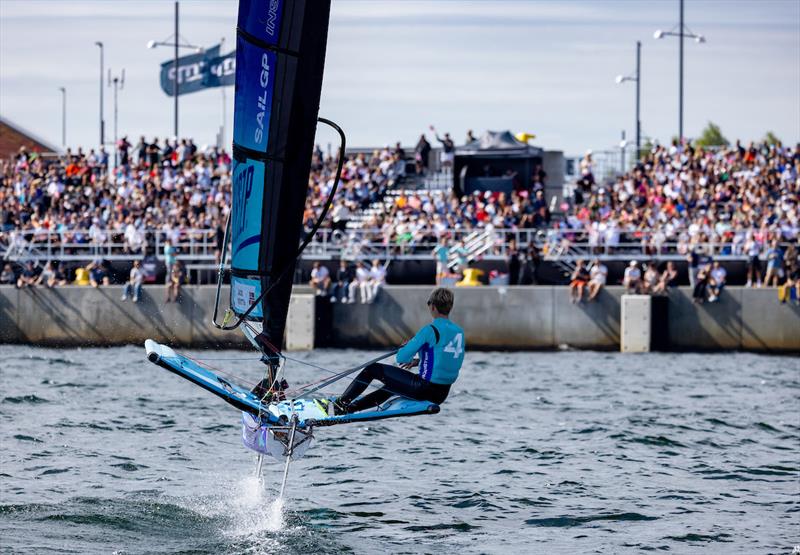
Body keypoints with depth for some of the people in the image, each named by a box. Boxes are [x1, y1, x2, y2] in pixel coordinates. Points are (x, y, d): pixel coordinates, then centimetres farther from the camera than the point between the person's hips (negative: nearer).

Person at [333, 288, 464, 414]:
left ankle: (341, 404, 19)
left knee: (373, 369, 9)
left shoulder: (430, 330, -16)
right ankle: (351, 407, 41)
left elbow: (401, 358, -16)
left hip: (425, 388, -8)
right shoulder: (459, 332, 6)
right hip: (443, 394, 8)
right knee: (391, 387, 33)